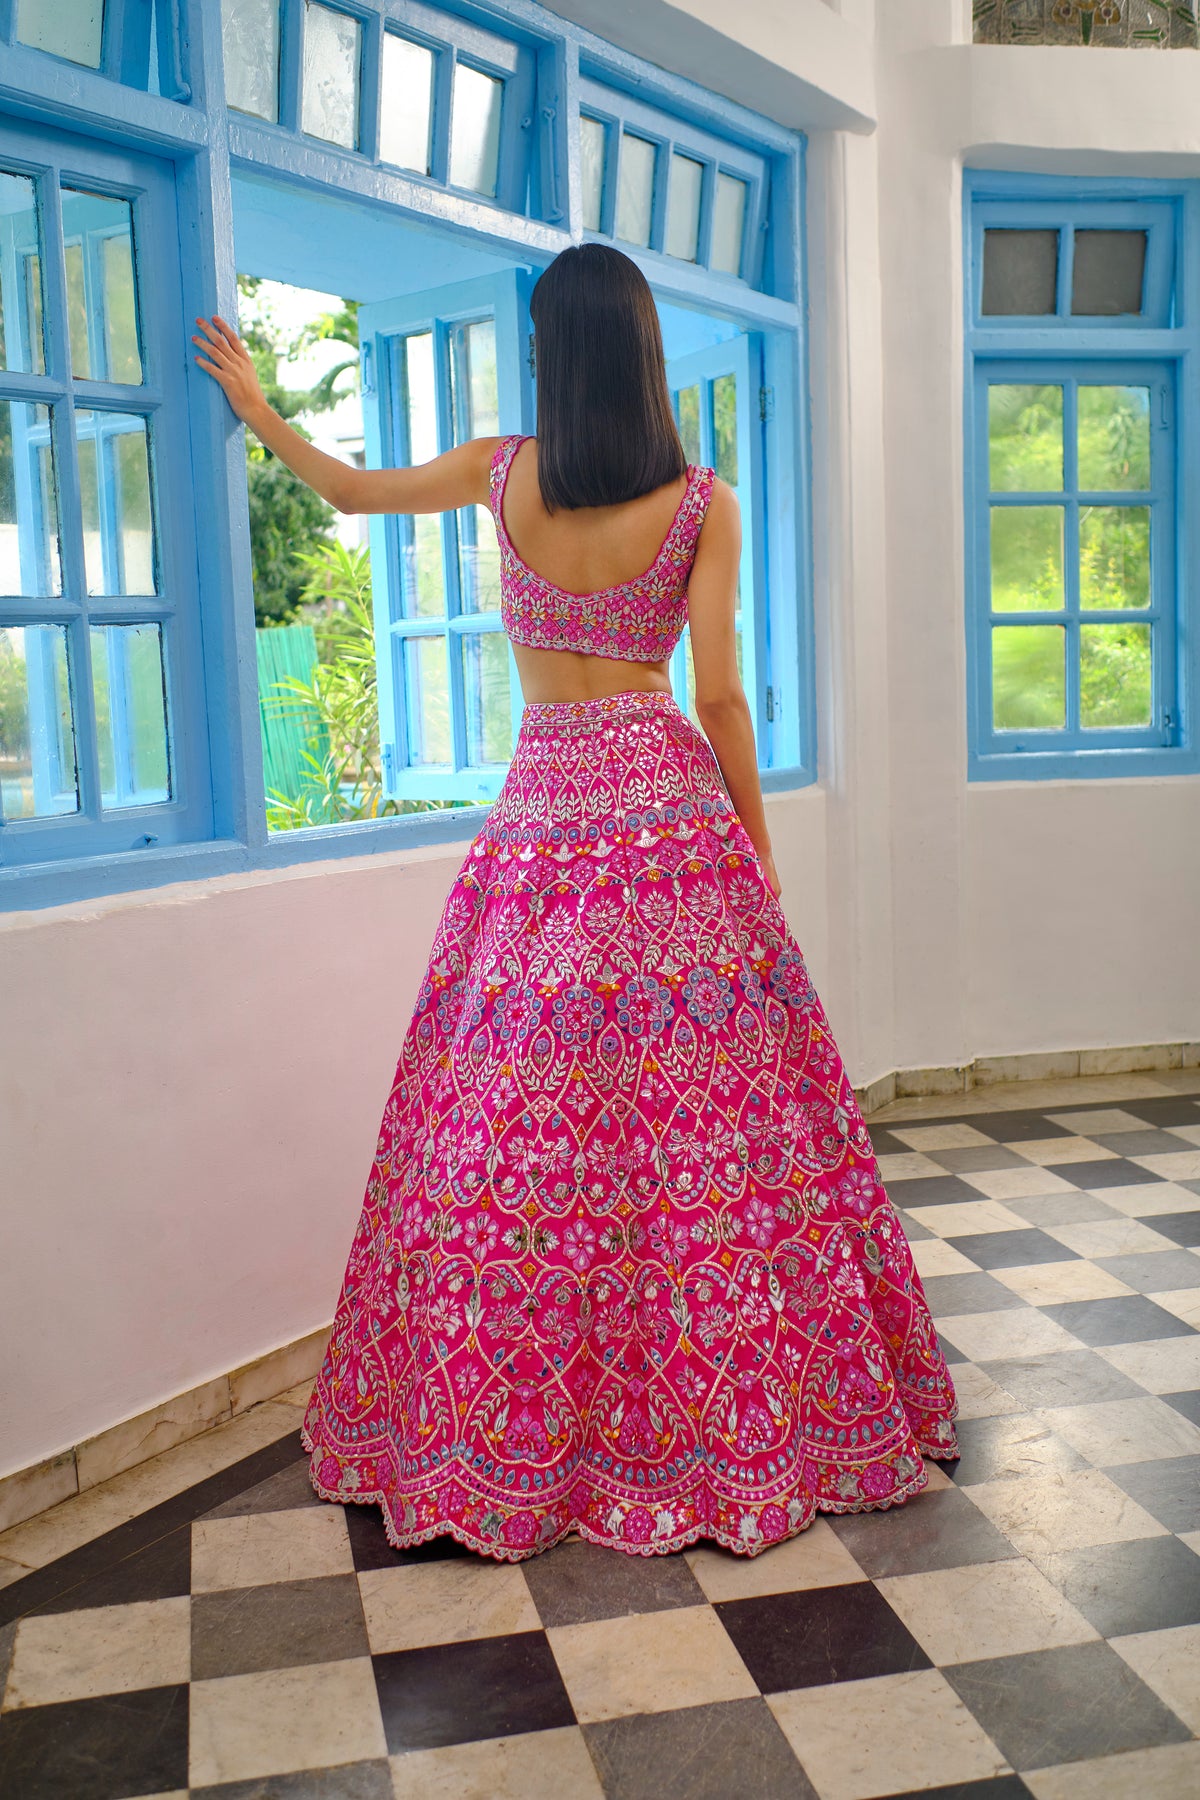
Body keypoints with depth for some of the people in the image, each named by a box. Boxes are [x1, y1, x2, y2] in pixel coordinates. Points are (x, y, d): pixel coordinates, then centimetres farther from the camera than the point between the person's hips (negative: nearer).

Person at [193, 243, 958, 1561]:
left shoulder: (500, 473, 2)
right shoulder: (701, 501, -2)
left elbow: (351, 489, 18)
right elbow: (719, 696, -3)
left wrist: (257, 409, 35)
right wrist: (759, 844, 7)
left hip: (541, 812, 1)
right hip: (673, 807, 0)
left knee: (516, 1127, 6)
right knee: (708, 1110, 5)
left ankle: (508, 1445, 16)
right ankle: (736, 1416, 15)